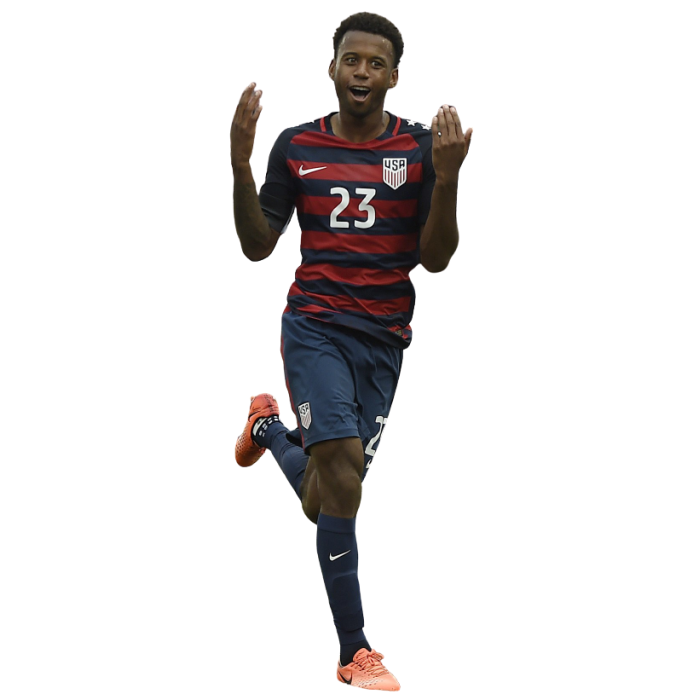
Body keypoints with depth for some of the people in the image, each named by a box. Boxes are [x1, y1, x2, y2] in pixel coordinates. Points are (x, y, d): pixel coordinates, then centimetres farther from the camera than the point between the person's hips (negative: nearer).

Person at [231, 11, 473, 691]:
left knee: (324, 506, 7)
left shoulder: (420, 148, -1)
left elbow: (436, 259, -5)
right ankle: (354, 651, -18)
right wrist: (240, 165, -11)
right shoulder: (296, 146, 2)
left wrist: (446, 178, -21)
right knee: (344, 461, -24)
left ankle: (270, 427, 43)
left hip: (384, 339, 2)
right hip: (315, 326, -2)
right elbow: (257, 245, 4)